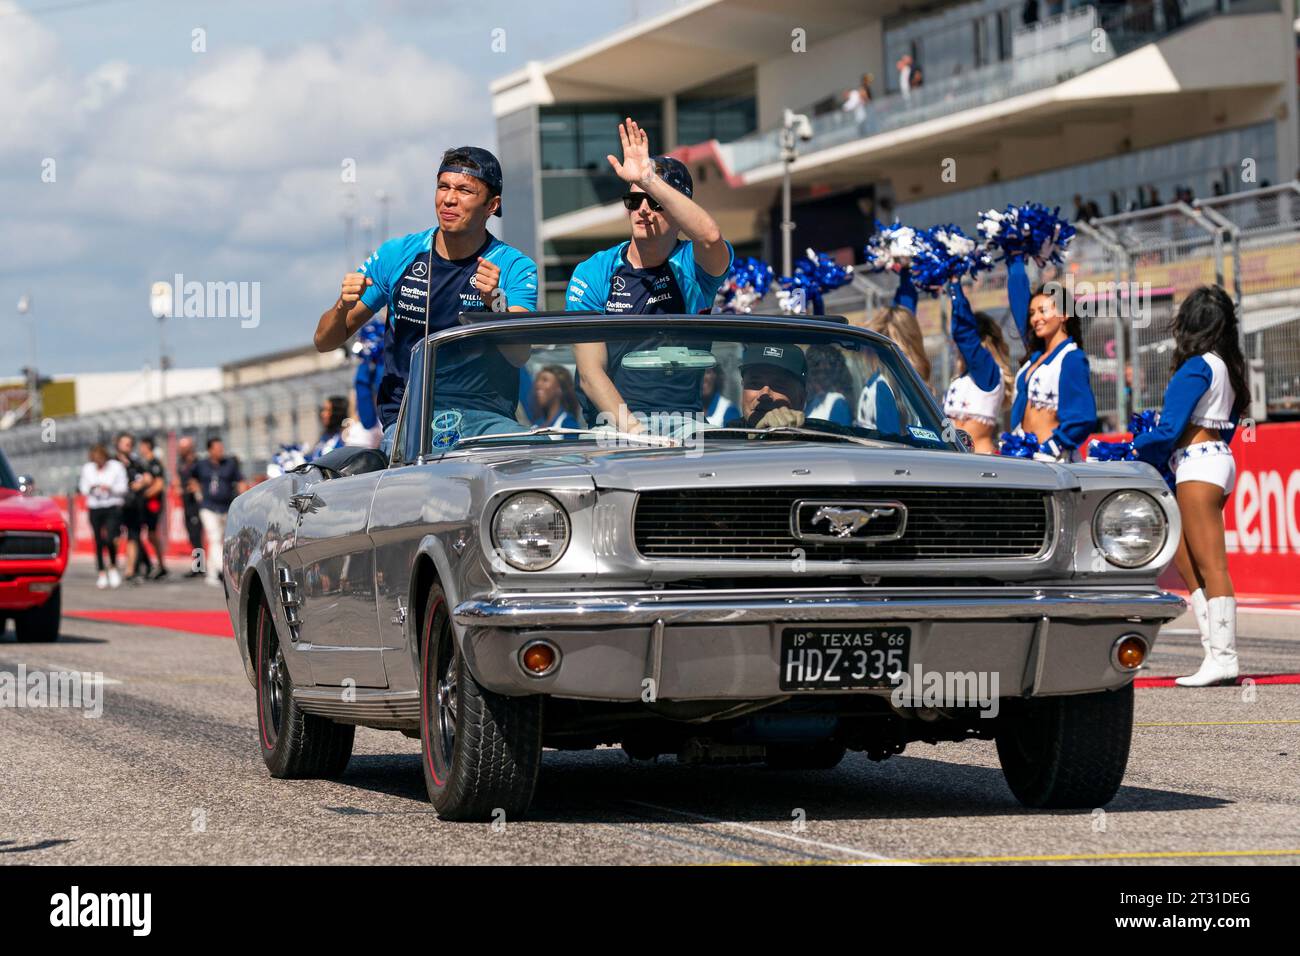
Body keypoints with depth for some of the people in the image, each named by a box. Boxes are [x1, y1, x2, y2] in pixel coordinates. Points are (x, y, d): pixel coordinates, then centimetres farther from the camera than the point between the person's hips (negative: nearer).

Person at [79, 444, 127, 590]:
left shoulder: (116, 466, 0)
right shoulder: (87, 468, 8)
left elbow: (122, 487, -1)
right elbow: (83, 488, 11)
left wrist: (110, 488, -19)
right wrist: (91, 487, -11)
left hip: (113, 507, -3)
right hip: (94, 508, 3)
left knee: (110, 539, -16)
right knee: (98, 541, 2)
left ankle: (113, 567, 7)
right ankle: (102, 573, 10)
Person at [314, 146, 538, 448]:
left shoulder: (514, 267, 3)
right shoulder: (397, 255, 9)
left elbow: (519, 356, -14)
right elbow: (324, 342, 12)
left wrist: (496, 303, -33)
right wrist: (343, 306, -12)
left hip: (486, 417, -1)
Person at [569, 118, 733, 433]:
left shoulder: (692, 267, 4)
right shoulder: (592, 274, 5)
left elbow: (710, 235, -23)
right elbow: (590, 372, -3)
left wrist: (648, 179, -22)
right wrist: (632, 429, -18)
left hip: (686, 428, 0)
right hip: (612, 428, 0)